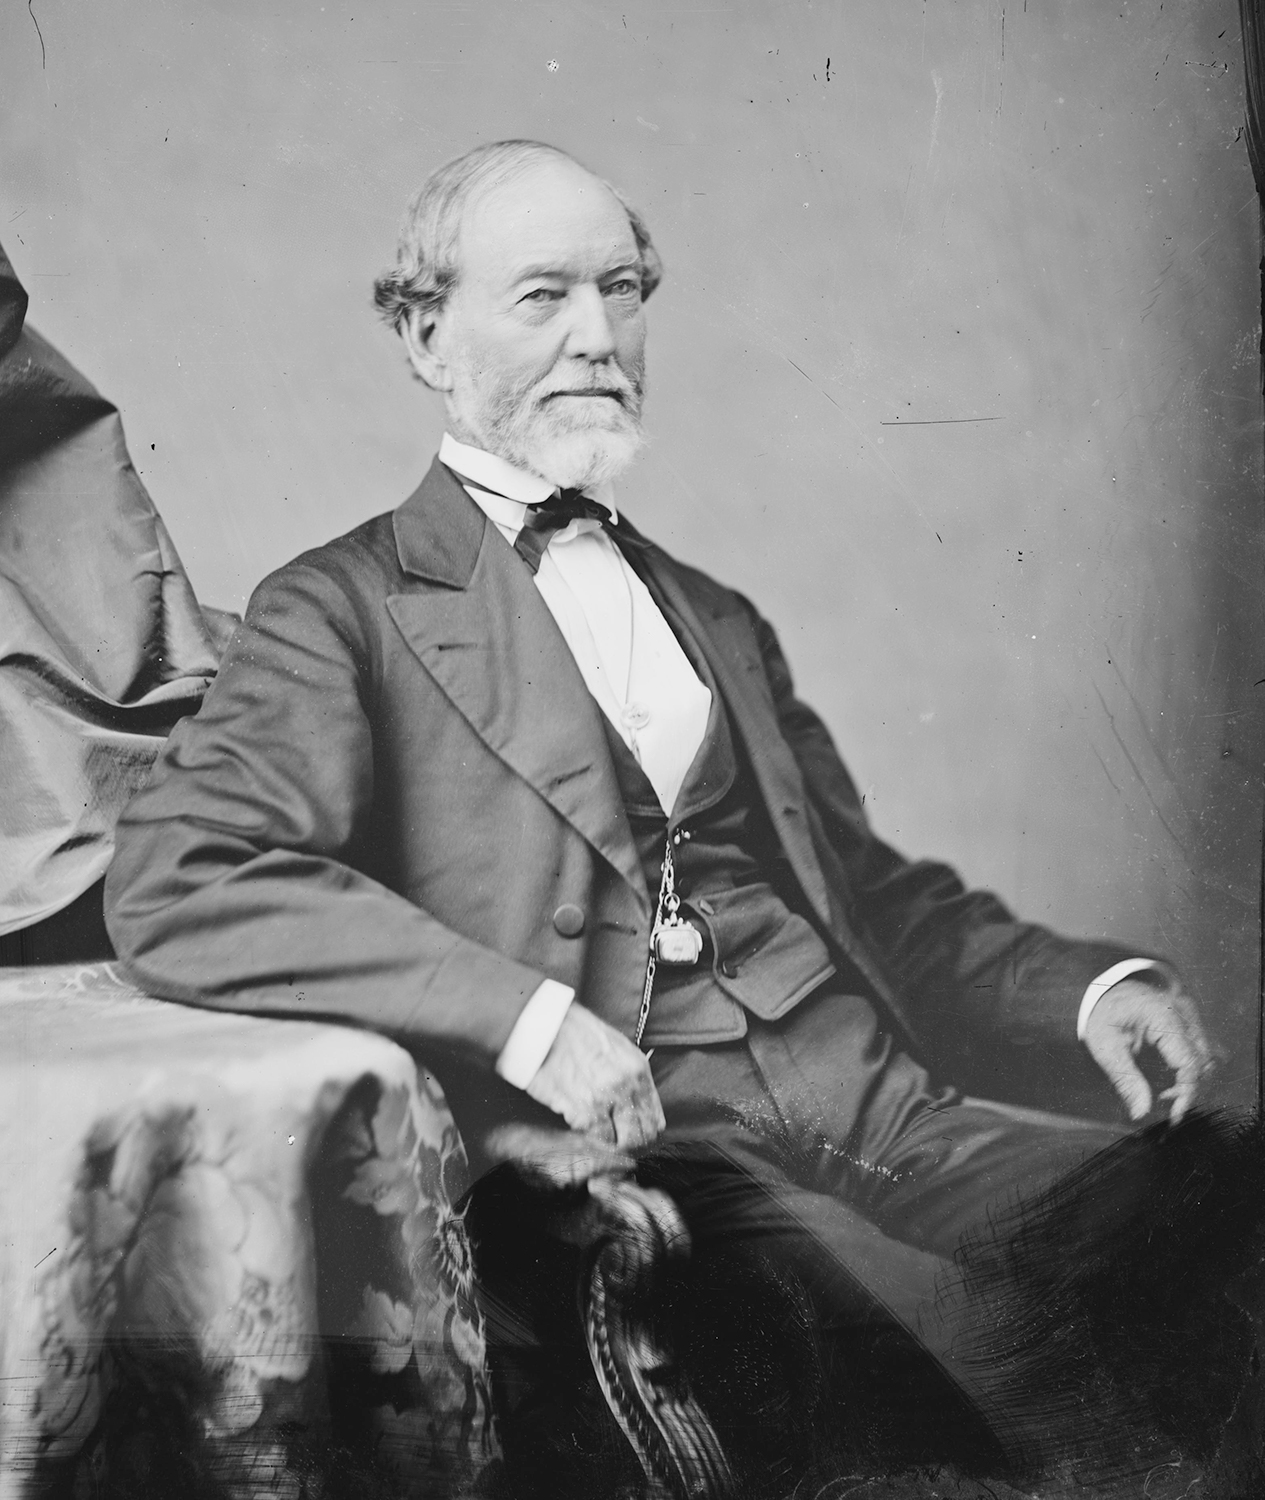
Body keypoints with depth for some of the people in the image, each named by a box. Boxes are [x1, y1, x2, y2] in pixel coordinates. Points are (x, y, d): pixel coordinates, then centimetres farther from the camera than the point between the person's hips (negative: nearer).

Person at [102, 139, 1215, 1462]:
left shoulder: (717, 619, 23)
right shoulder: (344, 608, 3)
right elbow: (172, 883, -12)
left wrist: (1088, 983, 5)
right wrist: (523, 1013, -20)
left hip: (886, 1109, 7)